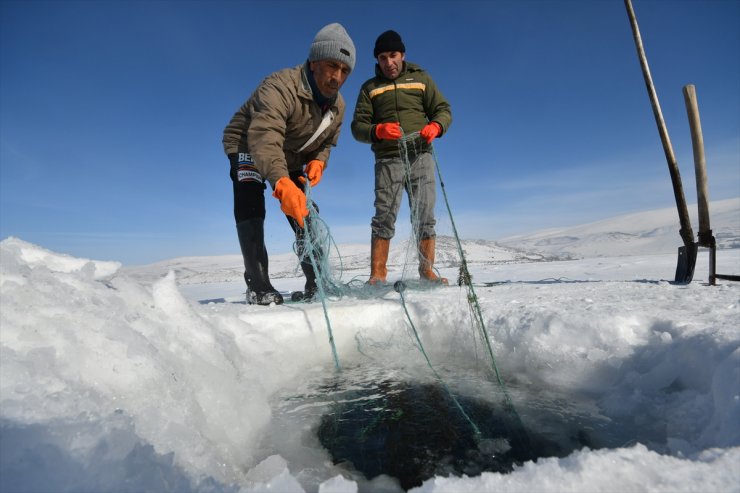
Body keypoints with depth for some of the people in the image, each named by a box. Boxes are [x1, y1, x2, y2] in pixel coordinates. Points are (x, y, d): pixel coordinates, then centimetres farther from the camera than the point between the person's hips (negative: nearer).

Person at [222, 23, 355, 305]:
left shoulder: (338, 105, -7)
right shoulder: (280, 87, -32)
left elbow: (326, 142, 8)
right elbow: (264, 139, -49)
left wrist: (318, 162, -16)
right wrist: (283, 184, -67)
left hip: (292, 160, 6)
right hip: (247, 146, -6)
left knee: (306, 215, -2)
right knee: (250, 207, -29)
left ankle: (316, 283, 7)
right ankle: (257, 285, -24)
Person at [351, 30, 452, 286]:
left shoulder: (421, 78, 18)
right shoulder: (370, 88, 16)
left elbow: (443, 110, 13)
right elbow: (358, 127, 8)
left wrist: (436, 126, -10)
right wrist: (378, 131, -14)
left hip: (421, 156, 1)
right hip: (388, 160, -1)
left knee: (425, 216, -3)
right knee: (384, 216, -10)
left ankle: (427, 271, 4)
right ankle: (377, 275, -7)